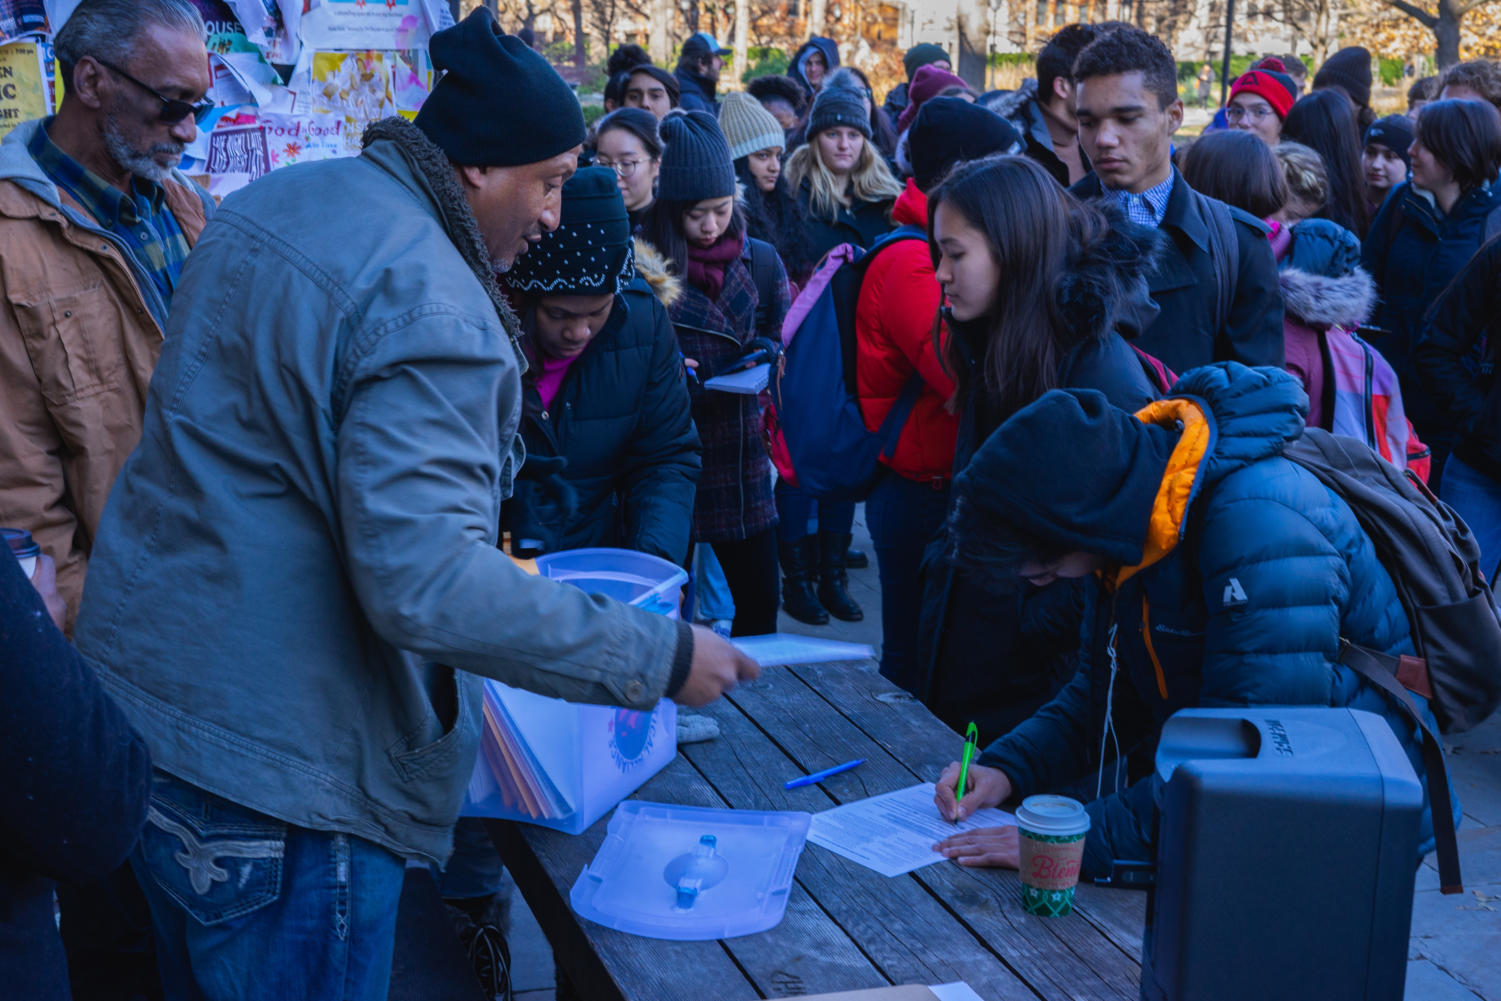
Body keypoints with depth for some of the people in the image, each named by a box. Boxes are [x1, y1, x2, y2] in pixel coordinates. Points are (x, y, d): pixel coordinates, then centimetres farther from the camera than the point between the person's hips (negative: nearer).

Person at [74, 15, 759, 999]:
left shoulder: (268, 203, 9)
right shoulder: (428, 306, -23)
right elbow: (422, 580, -32)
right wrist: (660, 658, -24)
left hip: (140, 685, 10)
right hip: (274, 769, -10)